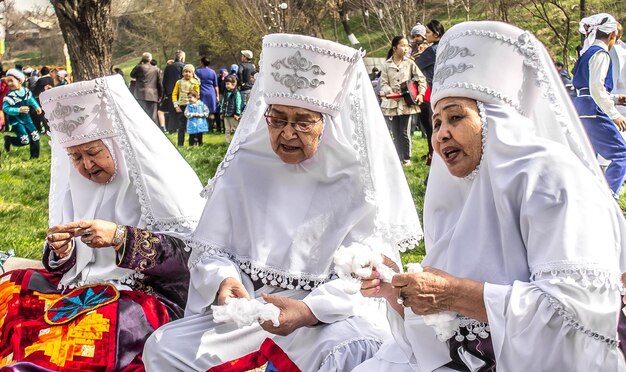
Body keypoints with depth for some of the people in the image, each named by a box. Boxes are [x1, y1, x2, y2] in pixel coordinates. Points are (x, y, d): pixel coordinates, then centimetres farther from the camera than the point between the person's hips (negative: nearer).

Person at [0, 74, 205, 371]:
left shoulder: (157, 179, -5)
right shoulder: (73, 184, 11)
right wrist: (61, 251, -9)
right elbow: (66, 264, 15)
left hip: (146, 296, -6)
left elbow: (193, 247, -13)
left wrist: (121, 238, -23)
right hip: (81, 288, 6)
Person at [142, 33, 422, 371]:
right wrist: (223, 281, -19)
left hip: (329, 316, -3)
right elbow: (208, 251, 5)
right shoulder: (243, 167, 4)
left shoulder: (356, 181, -5)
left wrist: (308, 311, -29)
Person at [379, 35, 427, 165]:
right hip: (391, 104, 1)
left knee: (404, 133, 1)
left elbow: (421, 79, 4)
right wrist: (390, 92, -17)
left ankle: (406, 158, 14)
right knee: (396, 134, 6)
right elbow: (383, 83, 1)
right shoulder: (386, 65, 4)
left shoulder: (410, 63, 3)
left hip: (407, 103, -1)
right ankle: (398, 158, 15)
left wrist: (421, 94, -7)